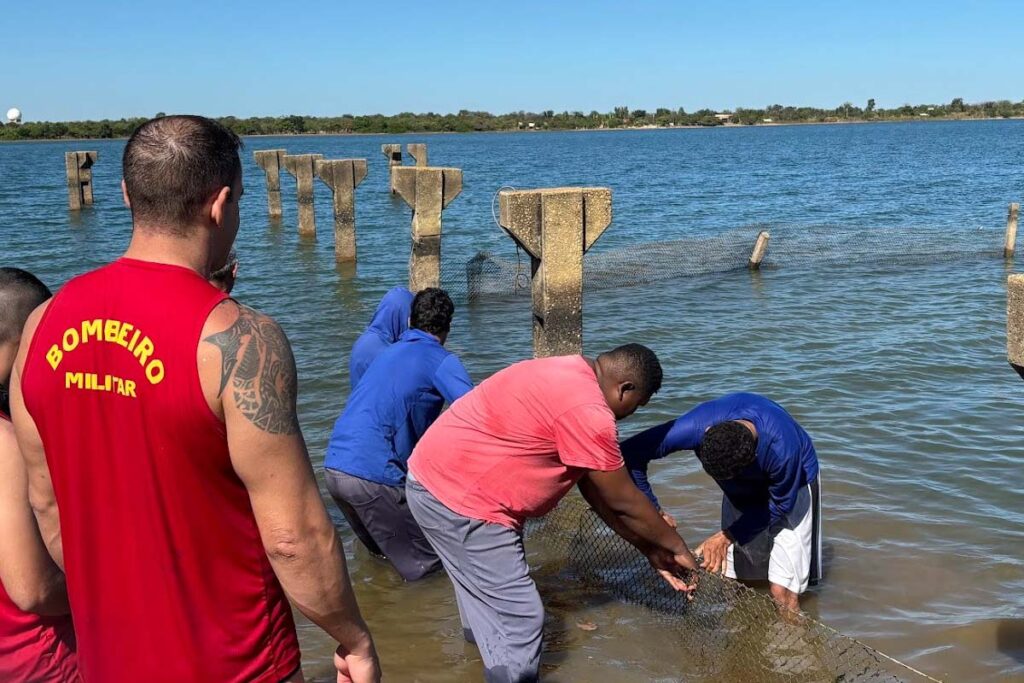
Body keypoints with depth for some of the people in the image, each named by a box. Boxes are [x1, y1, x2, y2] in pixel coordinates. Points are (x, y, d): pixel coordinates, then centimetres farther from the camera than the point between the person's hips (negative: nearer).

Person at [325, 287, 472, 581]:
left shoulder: (389, 352, 23)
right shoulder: (441, 360, -1)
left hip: (334, 467, 8)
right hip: (373, 476, -8)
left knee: (381, 551, 28)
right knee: (424, 567, 4)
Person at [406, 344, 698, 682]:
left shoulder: (572, 379, 9)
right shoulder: (586, 410, -24)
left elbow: (594, 486, 13)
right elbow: (623, 502, -12)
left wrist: (650, 548, 15)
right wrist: (675, 546, 4)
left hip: (443, 476, 11)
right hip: (457, 497, -11)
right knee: (519, 620, -5)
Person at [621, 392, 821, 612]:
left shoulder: (782, 451, -40)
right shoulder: (695, 427, -36)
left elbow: (780, 504, -20)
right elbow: (630, 452, -28)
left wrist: (728, 536, -25)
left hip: (790, 482, -3)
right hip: (743, 487, 3)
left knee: (781, 590, -12)